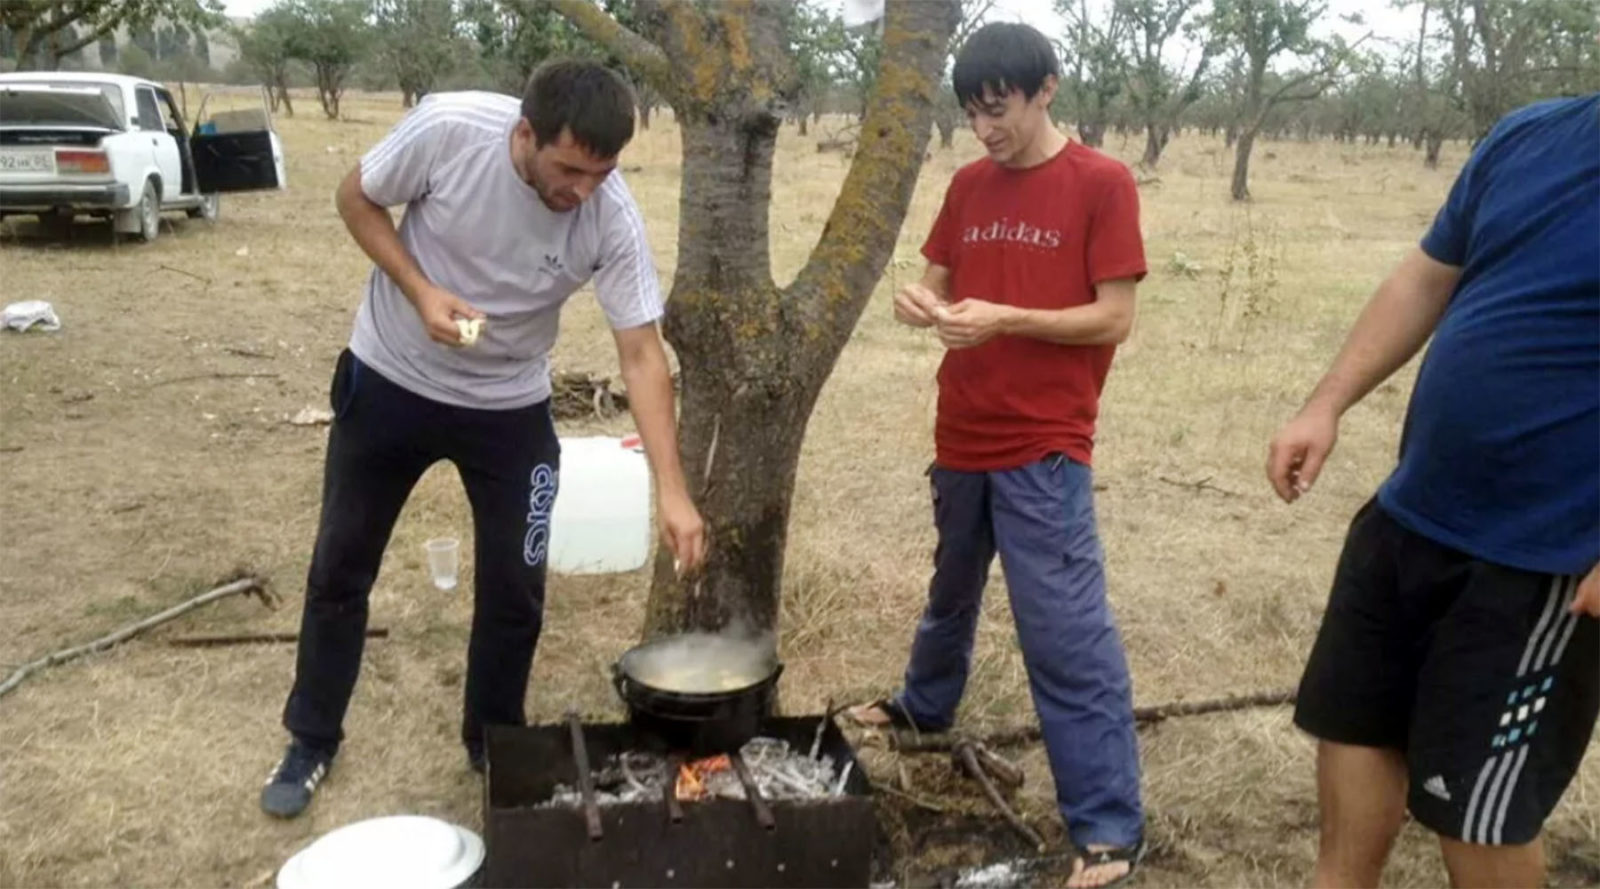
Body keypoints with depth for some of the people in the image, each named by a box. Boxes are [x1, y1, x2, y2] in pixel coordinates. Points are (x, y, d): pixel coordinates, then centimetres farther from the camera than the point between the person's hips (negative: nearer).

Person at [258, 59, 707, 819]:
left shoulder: (613, 219, -24)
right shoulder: (447, 128, -26)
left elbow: (641, 355, -22)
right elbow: (357, 198, -9)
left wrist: (671, 489, -29)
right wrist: (420, 292, -24)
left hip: (509, 408, 1)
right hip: (390, 381, 0)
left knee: (514, 588, 4)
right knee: (340, 569, 11)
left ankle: (492, 745, 28)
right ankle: (311, 742, 31)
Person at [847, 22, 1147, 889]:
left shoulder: (1101, 183, -8)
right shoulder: (968, 185, 9)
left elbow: (1114, 318, -10)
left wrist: (1005, 318, -22)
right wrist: (920, 300, -10)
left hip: (1045, 449, -6)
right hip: (961, 436, 6)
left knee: (1066, 629, -6)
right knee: (951, 588, 24)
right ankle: (925, 703, 48)